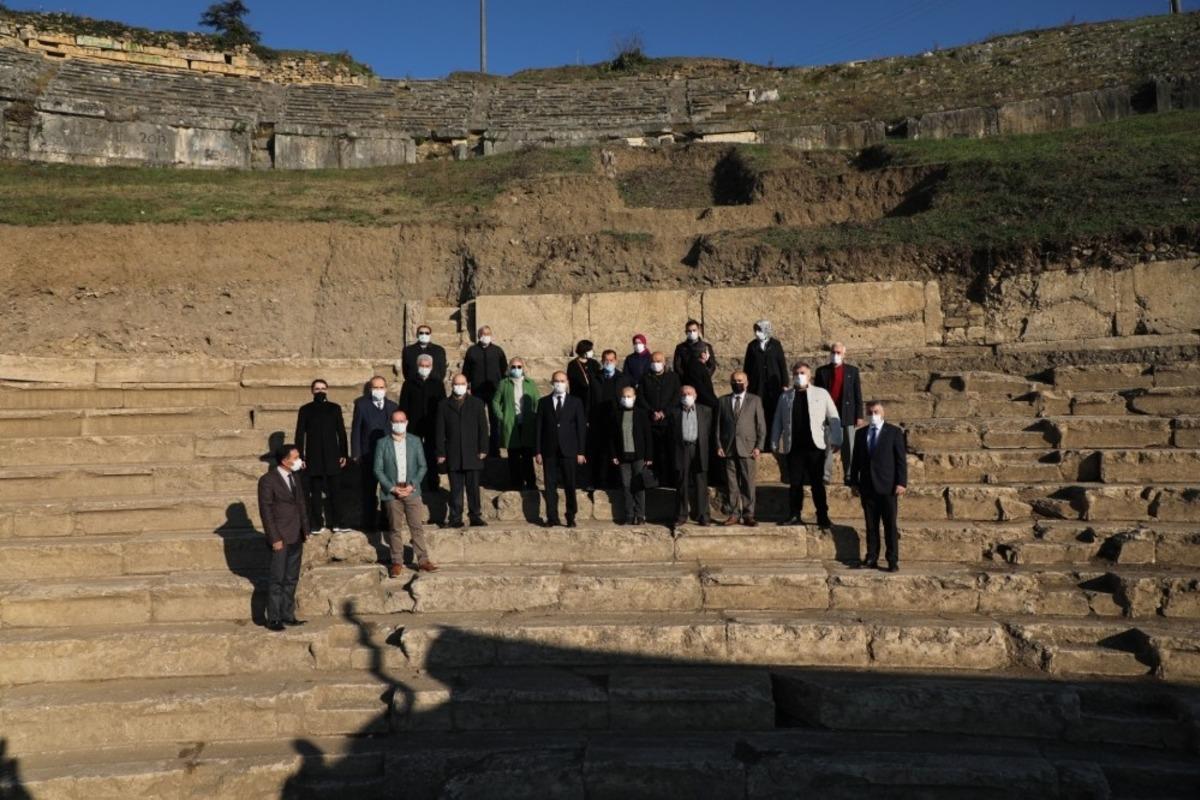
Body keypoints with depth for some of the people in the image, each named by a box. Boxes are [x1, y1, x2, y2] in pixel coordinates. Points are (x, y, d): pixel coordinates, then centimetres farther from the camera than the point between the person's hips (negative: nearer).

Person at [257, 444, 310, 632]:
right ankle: (273, 619, 7)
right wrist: (274, 538, -16)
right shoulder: (268, 480, -11)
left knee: (291, 579, 12)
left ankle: (287, 615, 20)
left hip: (297, 537, 7)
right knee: (277, 580, -1)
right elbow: (265, 511, -13)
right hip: (281, 538, -7)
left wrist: (306, 529, 10)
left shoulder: (294, 476, 11)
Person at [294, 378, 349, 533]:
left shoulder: (335, 408, 8)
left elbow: (341, 432, 8)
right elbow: (299, 435, 4)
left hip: (332, 457, 1)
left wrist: (344, 454, 3)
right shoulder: (305, 410, 4)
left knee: (333, 492, 0)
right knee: (315, 493, 2)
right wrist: (300, 457, -2)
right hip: (313, 458, -1)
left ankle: (335, 523, 5)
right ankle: (317, 524, 8)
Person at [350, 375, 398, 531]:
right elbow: (355, 430, -3)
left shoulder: (392, 407, 6)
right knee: (368, 491, 6)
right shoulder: (361, 405, -3)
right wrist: (356, 454, -8)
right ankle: (369, 523, 16)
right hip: (368, 455, -2)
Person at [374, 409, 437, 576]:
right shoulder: (383, 443, 2)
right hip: (391, 492, -1)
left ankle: (423, 560, 5)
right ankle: (397, 562, 10)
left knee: (417, 527, 1)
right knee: (394, 529, 4)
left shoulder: (415, 441, 5)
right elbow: (378, 469, -1)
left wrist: (412, 485, -8)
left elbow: (423, 466, 4)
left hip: (411, 491, 1)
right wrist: (392, 488, -10)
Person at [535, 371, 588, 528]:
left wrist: (581, 452, -2)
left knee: (570, 486, 2)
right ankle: (552, 518, 8)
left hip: (569, 451, -1)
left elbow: (581, 428, 4)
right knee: (550, 486, 2)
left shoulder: (576, 402, 7)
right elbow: (539, 428, 6)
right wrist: (537, 451, -1)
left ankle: (571, 518, 12)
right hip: (549, 451, 1)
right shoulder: (543, 402, 9)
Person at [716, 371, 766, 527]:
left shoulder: (755, 400, 9)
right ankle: (734, 514, 9)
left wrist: (758, 446, -3)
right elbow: (718, 424, 10)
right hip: (729, 448, 1)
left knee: (749, 484, -3)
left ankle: (748, 515, 3)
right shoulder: (723, 401, 13)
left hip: (748, 448, -1)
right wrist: (719, 445, 1)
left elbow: (761, 425, 5)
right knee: (731, 484, 2)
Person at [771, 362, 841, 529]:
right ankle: (795, 515, 11)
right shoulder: (785, 397, 12)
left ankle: (822, 517, 7)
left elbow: (834, 418, 3)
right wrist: (775, 444, 6)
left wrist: (835, 440, -6)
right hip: (793, 447, 2)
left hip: (815, 446, -2)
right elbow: (777, 422, 12)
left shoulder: (821, 394, 7)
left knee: (817, 483, 1)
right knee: (795, 483, 4)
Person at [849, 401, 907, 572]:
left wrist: (902, 482, -9)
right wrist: (854, 481, 9)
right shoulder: (860, 433, 12)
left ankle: (893, 561, 5)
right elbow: (856, 459, 14)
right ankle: (871, 559, 11)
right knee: (871, 525, 6)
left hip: (888, 487, -3)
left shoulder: (894, 432, 1)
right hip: (867, 487, 3)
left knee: (890, 525, 0)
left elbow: (901, 459, -3)